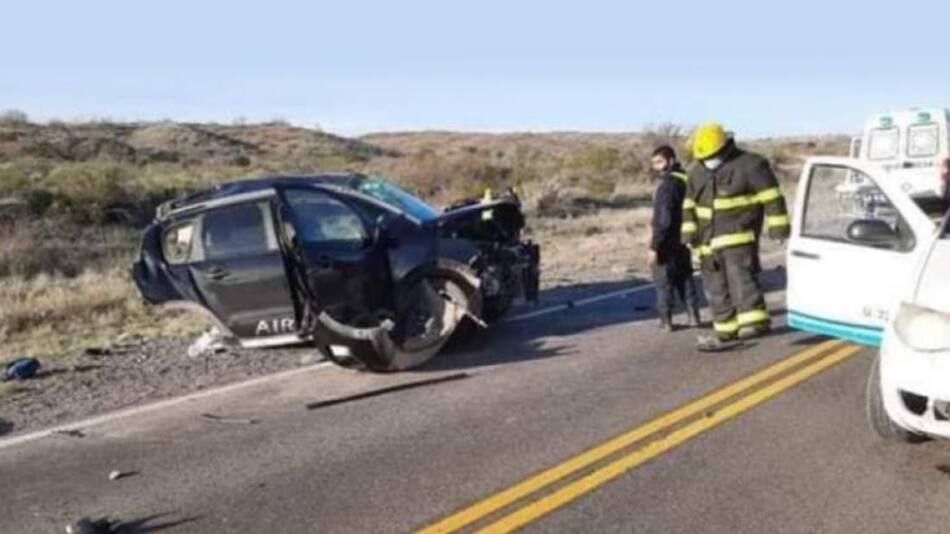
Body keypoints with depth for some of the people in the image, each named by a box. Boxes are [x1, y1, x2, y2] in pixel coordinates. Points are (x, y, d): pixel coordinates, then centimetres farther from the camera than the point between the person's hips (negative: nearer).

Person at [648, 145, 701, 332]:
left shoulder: (667, 185, -21)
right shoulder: (686, 180, 6)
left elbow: (663, 220, -24)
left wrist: (654, 246, -21)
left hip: (668, 242, -8)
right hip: (683, 240, 8)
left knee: (664, 282, 2)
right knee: (684, 278, 17)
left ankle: (666, 320, 7)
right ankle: (693, 315, 21)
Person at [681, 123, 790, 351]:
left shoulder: (750, 165, -4)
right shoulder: (697, 172, 15)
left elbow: (772, 198, -7)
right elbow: (689, 206, 20)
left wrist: (778, 228, -10)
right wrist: (690, 232, 10)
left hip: (739, 236, -7)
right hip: (709, 241, 7)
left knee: (741, 278, -22)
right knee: (716, 287, 10)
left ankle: (755, 321, -26)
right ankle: (726, 332, 19)